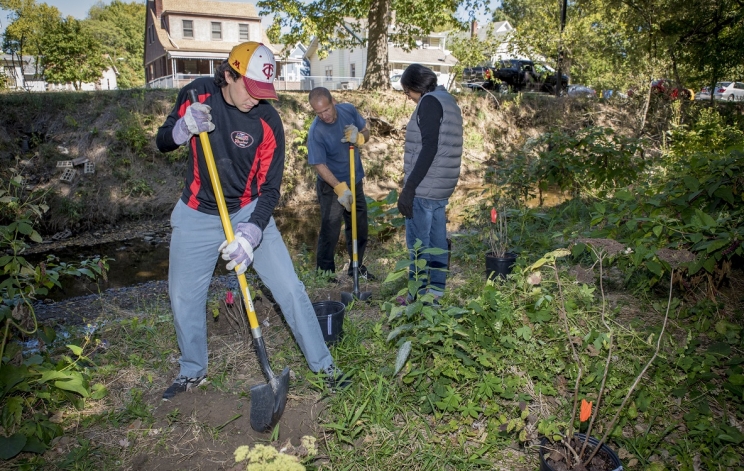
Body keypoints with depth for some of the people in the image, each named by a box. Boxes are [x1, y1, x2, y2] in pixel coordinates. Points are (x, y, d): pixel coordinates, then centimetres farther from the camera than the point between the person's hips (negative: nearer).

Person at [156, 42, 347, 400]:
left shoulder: (268, 121, -16)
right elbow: (163, 143, -1)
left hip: (249, 214, -2)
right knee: (183, 297, 9)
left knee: (289, 289, -5)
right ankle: (192, 371, 33)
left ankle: (322, 364, 11)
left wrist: (251, 233, -30)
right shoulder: (198, 93, -9)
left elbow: (269, 188, -15)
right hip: (197, 215, 2)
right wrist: (184, 128, -24)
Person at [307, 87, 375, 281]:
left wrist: (359, 137, -22)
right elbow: (320, 165, -23)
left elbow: (366, 132, 2)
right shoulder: (316, 131, -24)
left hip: (355, 181, 6)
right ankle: (325, 272, 13)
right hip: (330, 185, -6)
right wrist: (340, 188, -32)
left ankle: (356, 267, 32)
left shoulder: (349, 110, -10)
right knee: (330, 231, -3)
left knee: (360, 227, 15)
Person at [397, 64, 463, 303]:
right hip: (442, 186, 10)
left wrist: (409, 187, -22)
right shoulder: (448, 101, 17)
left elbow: (429, 148, -21)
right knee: (437, 241, 13)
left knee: (417, 244, -2)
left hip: (424, 187, -10)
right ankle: (435, 292, 21)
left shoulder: (430, 101, -11)